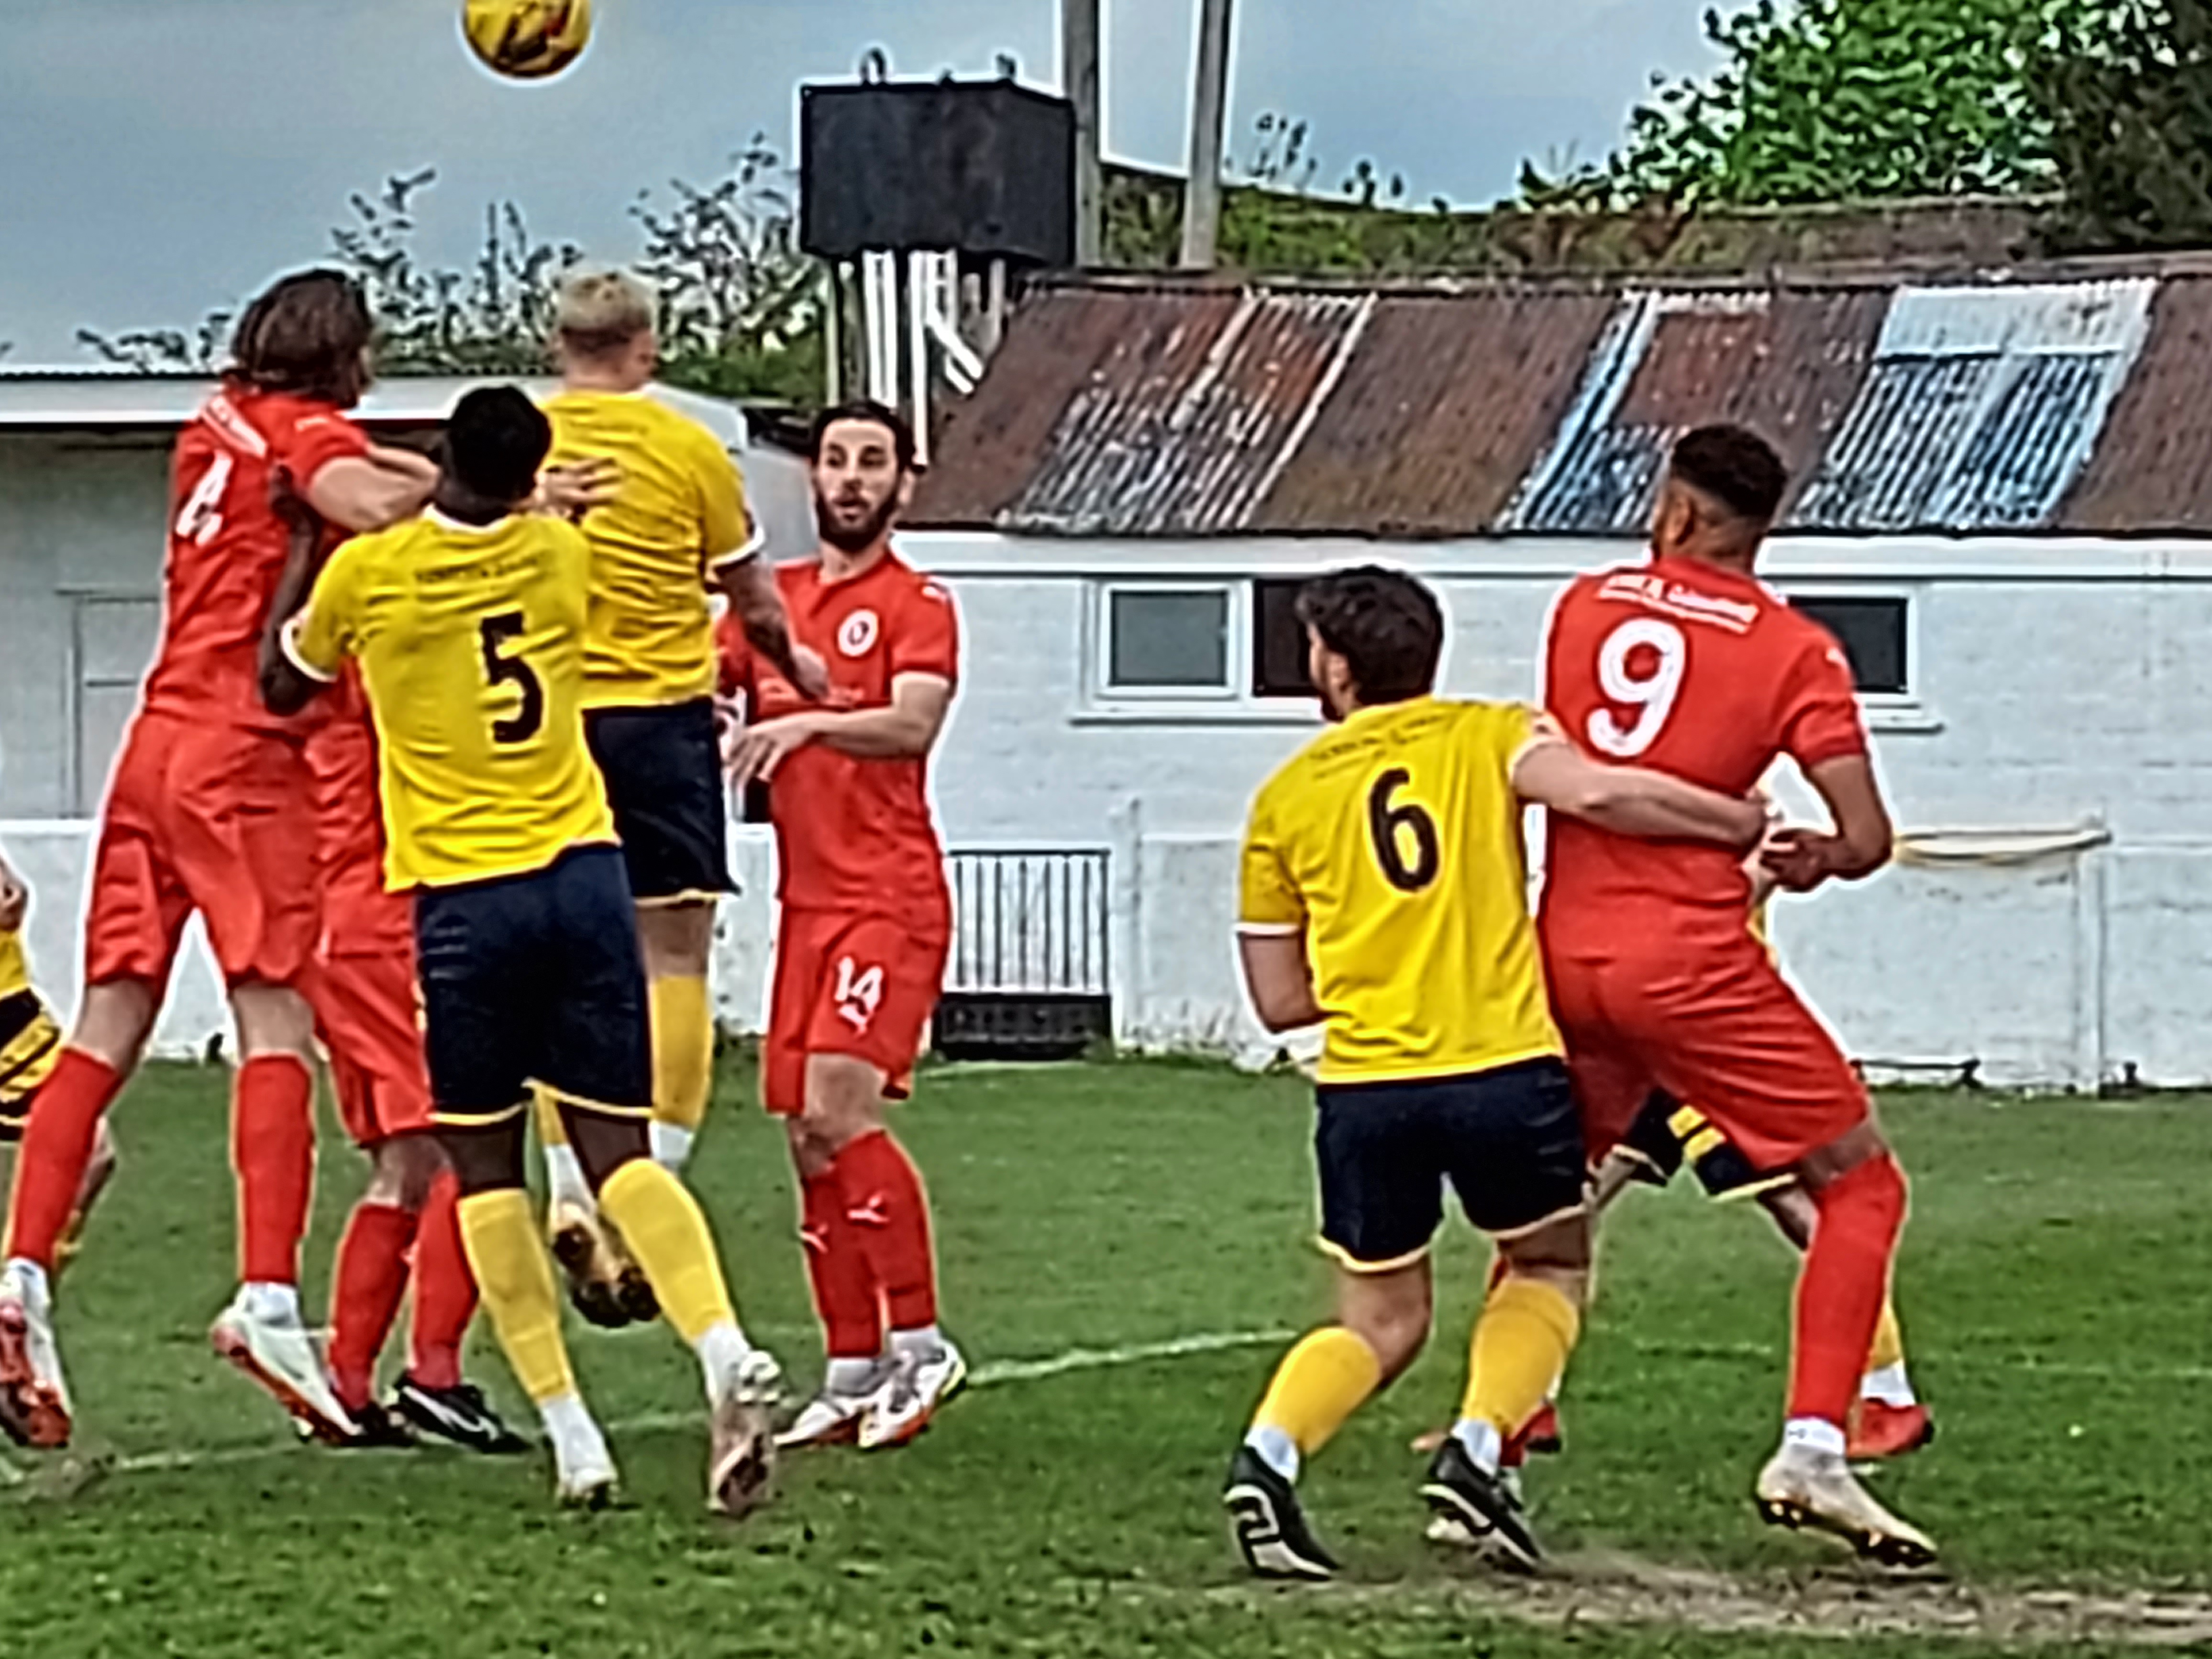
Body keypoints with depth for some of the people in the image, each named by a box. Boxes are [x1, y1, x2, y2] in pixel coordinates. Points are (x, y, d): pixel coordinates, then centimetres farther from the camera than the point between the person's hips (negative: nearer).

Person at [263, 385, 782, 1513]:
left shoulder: (368, 571, -4)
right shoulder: (561, 556, 5)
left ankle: (571, 1438, 0)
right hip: (583, 870, 3)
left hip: (462, 895, -3)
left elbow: (282, 687, 15)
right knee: (617, 1154, 2)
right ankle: (725, 1355, -23)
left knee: (485, 1170, 8)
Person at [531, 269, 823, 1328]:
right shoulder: (686, 449, -1)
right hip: (661, 719, -2)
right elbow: (752, 604, 10)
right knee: (673, 961, 1)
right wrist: (795, 667, 28)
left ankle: (572, 1192, 1)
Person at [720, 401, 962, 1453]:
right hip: (806, 901, 6)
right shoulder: (772, 599, 15)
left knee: (839, 1109, -18)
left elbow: (913, 722, -19)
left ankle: (918, 1342, -8)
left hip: (888, 897, -6)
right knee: (808, 1138, 5)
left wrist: (809, 721, -34)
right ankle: (853, 1374, 12)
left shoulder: (917, 606, -3)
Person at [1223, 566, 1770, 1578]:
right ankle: (1478, 1448, 0)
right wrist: (1745, 824, -4)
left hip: (1363, 1087, 2)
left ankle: (1268, 1451, -9)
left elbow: (1280, 1002, 13)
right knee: (1551, 1268, 23)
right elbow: (1593, 793, -15)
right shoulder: (1488, 737, 6)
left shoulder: (1284, 799, 11)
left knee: (1380, 1318, 18)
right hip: (1504, 1069, -2)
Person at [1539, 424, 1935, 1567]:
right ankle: (1810, 1454, -7)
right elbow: (1866, 842, -9)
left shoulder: (1583, 607, 10)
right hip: (1690, 962, -4)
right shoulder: (1794, 650, -2)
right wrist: (1813, 860, 14)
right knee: (1861, 1184, 7)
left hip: (1563, 954, 4)